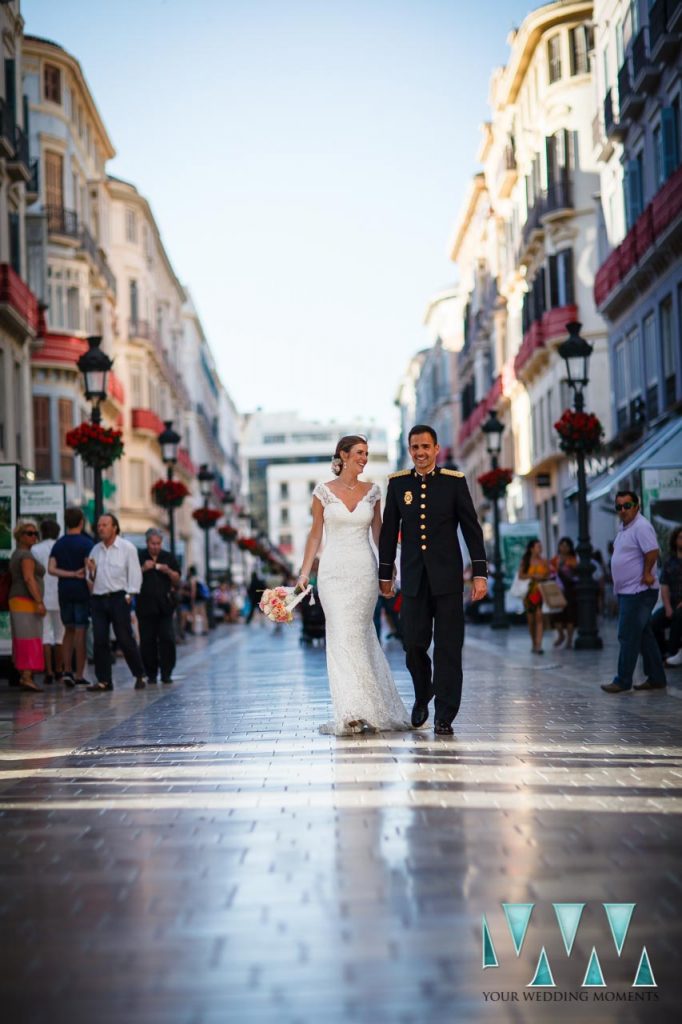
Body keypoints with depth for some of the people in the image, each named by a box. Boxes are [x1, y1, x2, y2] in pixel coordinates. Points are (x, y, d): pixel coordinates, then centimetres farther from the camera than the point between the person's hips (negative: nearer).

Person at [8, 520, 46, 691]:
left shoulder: (16, 554, 19)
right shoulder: (26, 555, -11)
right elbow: (29, 579, -21)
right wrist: (39, 602, -25)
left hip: (17, 601, 10)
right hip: (27, 601, -10)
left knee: (22, 641, 10)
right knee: (30, 640, -14)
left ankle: (23, 676, 13)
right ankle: (27, 677, -20)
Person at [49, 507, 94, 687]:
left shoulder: (58, 544, 8)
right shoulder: (86, 543, -7)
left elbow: (51, 569, -2)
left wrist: (71, 574, -6)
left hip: (64, 591, 5)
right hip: (82, 591, -5)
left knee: (69, 630, 16)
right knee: (81, 631, -2)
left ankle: (67, 670, 8)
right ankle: (79, 675, -3)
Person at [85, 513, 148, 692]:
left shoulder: (127, 548, 0)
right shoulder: (95, 550, 14)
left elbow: (135, 574, -3)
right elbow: (92, 579, 19)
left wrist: (129, 595, -10)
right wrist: (91, 571, -3)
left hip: (119, 598, -4)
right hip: (98, 599, 5)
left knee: (125, 639, -3)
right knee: (100, 641, 0)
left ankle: (139, 676, 11)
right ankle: (104, 680, 6)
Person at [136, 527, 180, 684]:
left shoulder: (168, 557, 11)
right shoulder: (139, 557, 4)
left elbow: (177, 580, 12)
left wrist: (168, 571, -7)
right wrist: (143, 569, -14)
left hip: (165, 605, 1)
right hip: (145, 605, -1)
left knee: (167, 639, -6)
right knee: (147, 641, 1)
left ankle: (166, 673, 0)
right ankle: (151, 674, 9)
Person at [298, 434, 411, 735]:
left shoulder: (371, 491, 7)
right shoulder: (324, 491, 1)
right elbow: (315, 535, 5)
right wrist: (304, 573, 1)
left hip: (364, 570, 1)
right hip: (334, 570, -1)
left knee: (358, 636, 2)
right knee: (342, 636, -6)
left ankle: (363, 710, 11)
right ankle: (353, 712, -6)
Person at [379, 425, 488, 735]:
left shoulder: (454, 481, 0)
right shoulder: (398, 483, 5)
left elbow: (472, 529, 0)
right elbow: (389, 531, 11)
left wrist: (480, 573, -5)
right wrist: (385, 573, 11)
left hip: (447, 576, -2)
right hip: (413, 577, 2)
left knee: (448, 647, -1)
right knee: (413, 644, 2)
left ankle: (444, 716, 5)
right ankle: (422, 697, 30)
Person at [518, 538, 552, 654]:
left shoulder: (544, 561, 5)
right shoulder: (525, 561, 3)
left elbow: (549, 574, 9)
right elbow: (520, 576, -1)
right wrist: (533, 576, -14)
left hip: (541, 592, -1)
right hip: (529, 592, 1)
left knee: (539, 617, -14)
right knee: (531, 619, 8)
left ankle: (538, 646, -19)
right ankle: (534, 644, 24)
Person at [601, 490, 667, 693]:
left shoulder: (641, 527, -16)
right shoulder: (624, 527, 15)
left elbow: (652, 551, -26)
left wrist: (647, 574, -18)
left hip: (638, 592, -10)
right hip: (627, 591, 10)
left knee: (628, 637, -6)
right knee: (644, 636, 13)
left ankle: (623, 681, -1)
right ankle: (656, 678, 19)